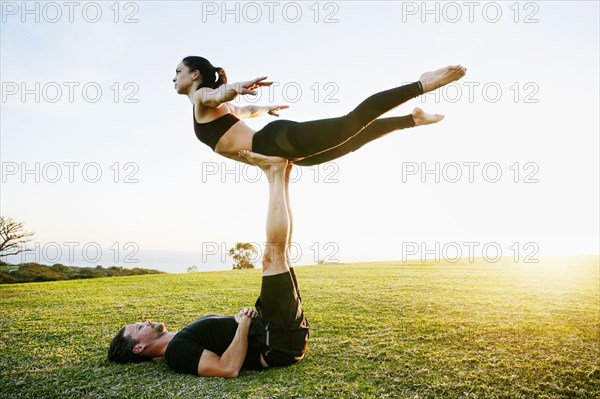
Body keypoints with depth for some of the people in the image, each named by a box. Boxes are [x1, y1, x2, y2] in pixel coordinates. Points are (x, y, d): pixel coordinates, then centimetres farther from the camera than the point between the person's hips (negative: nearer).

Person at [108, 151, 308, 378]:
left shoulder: (186, 338, 22)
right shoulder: (177, 352, -9)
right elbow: (229, 368, -26)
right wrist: (244, 323, -15)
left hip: (283, 333, 8)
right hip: (281, 343, -8)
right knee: (273, 255, -20)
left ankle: (279, 175, 0)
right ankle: (276, 172, -5)